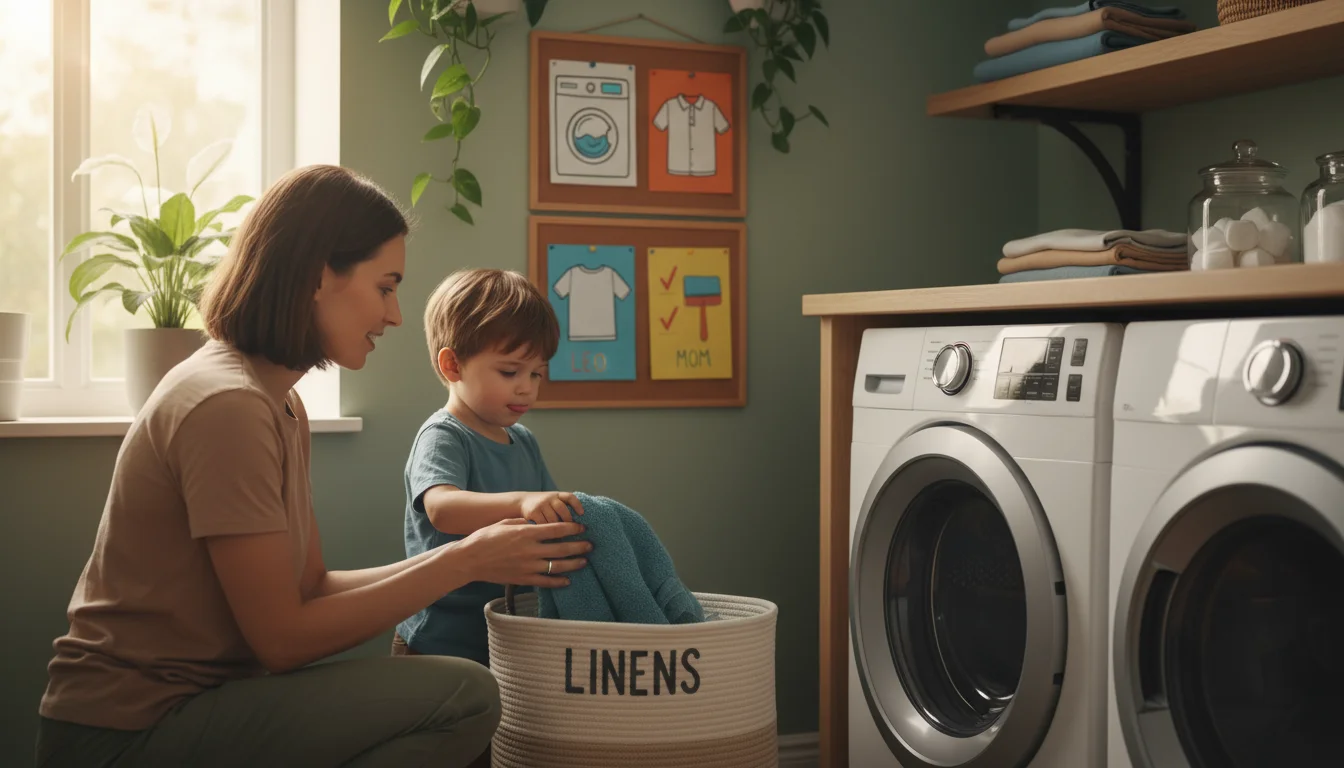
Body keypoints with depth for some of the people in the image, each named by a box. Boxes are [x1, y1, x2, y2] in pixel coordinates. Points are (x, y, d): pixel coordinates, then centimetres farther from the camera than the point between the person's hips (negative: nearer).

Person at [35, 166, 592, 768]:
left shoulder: (280, 403, 11)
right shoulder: (227, 406, -19)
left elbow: (311, 588, 9)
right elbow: (283, 638, -17)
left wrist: (469, 557, 1)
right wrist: (462, 563, -13)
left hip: (182, 704, 9)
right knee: (463, 698, -20)